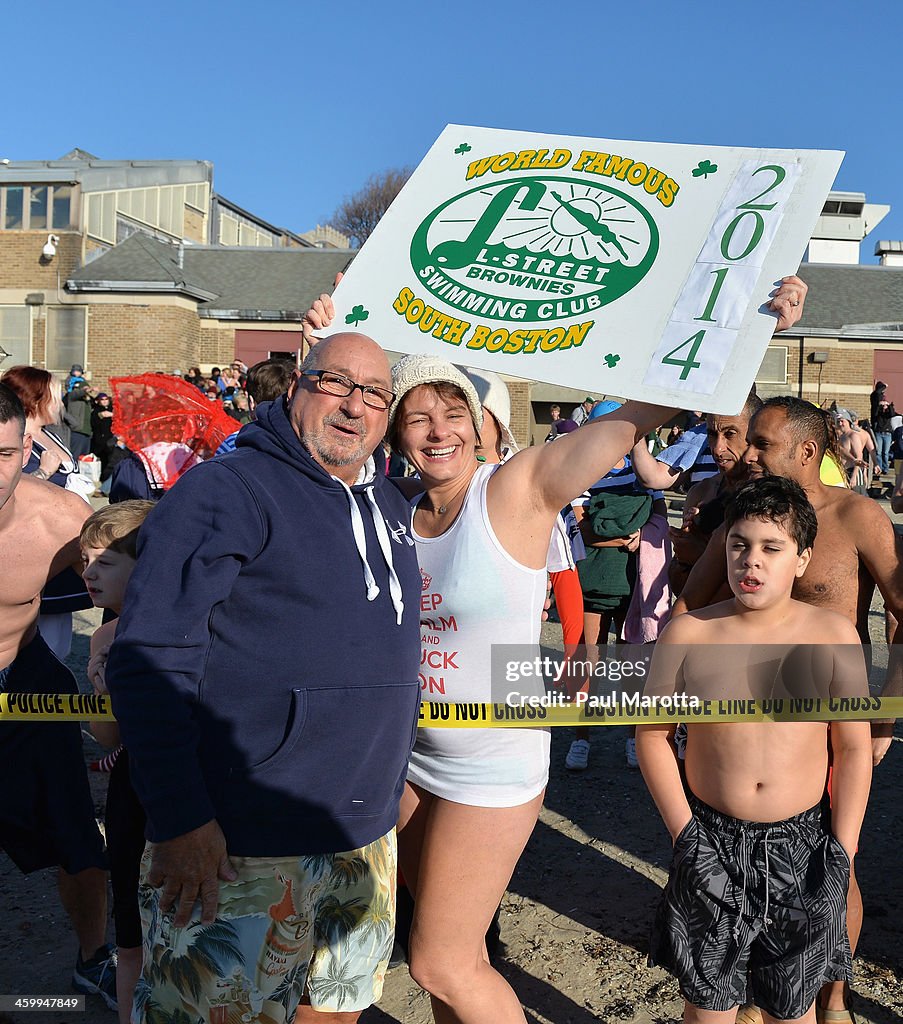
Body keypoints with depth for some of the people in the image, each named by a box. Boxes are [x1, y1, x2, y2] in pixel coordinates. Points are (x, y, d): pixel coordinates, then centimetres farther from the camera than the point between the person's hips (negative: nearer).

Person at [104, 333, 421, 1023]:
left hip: (367, 836, 8)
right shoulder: (228, 489, -13)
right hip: (236, 845, -7)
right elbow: (150, 658, -20)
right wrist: (178, 817, -23)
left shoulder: (390, 506, 11)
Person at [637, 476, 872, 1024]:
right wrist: (683, 831, -6)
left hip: (802, 846, 0)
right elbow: (653, 734, -1)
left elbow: (855, 749, -1)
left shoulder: (834, 634, -5)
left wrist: (843, 851, -4)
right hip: (713, 842, 0)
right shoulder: (688, 634, -6)